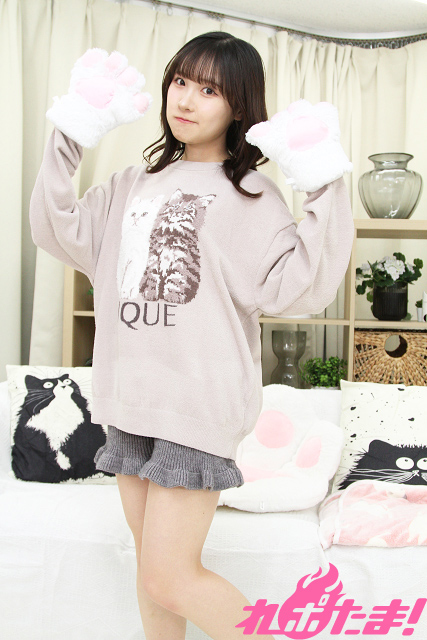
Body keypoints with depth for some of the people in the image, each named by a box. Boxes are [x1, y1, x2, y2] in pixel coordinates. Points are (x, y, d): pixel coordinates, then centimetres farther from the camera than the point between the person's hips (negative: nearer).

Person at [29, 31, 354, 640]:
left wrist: (326, 194, -19)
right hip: (128, 395, 6)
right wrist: (69, 138, 2)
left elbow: (295, 290, -15)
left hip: (200, 398, -6)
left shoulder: (250, 194, -3)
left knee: (170, 578, -5)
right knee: (152, 561, 17)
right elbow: (60, 233, 8)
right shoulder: (134, 184, 14)